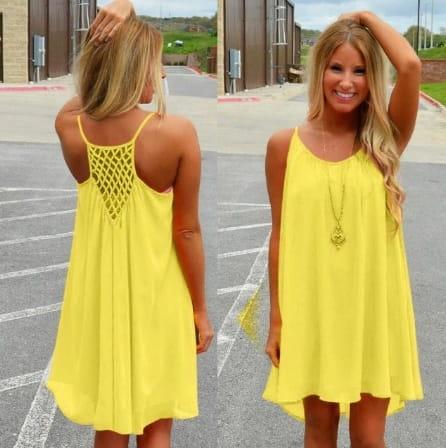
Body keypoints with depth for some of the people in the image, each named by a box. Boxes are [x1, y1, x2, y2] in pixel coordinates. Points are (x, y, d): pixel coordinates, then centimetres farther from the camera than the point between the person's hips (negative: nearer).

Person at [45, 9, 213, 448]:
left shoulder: (68, 126, -11)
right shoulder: (177, 133, -20)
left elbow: (85, 101, 15)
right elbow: (186, 232, -13)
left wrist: (109, 40, -2)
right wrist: (200, 309, -1)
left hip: (98, 291, 3)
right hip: (155, 294, -3)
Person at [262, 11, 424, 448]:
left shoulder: (385, 140, -2)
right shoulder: (285, 145, -1)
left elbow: (411, 67, -20)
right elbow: (280, 235, 2)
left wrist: (367, 17, -4)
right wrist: (276, 319, 3)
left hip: (374, 308, 0)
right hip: (311, 310, 1)